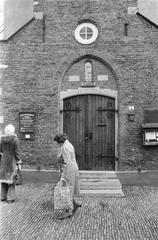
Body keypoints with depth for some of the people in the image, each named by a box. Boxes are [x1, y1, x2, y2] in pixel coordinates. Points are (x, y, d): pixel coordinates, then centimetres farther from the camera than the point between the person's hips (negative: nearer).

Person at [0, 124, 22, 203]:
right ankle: (10, 198, 3)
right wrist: (18, 161, -3)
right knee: (11, 179, 2)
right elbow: (16, 152, -12)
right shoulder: (15, 139, -13)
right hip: (12, 161, -4)